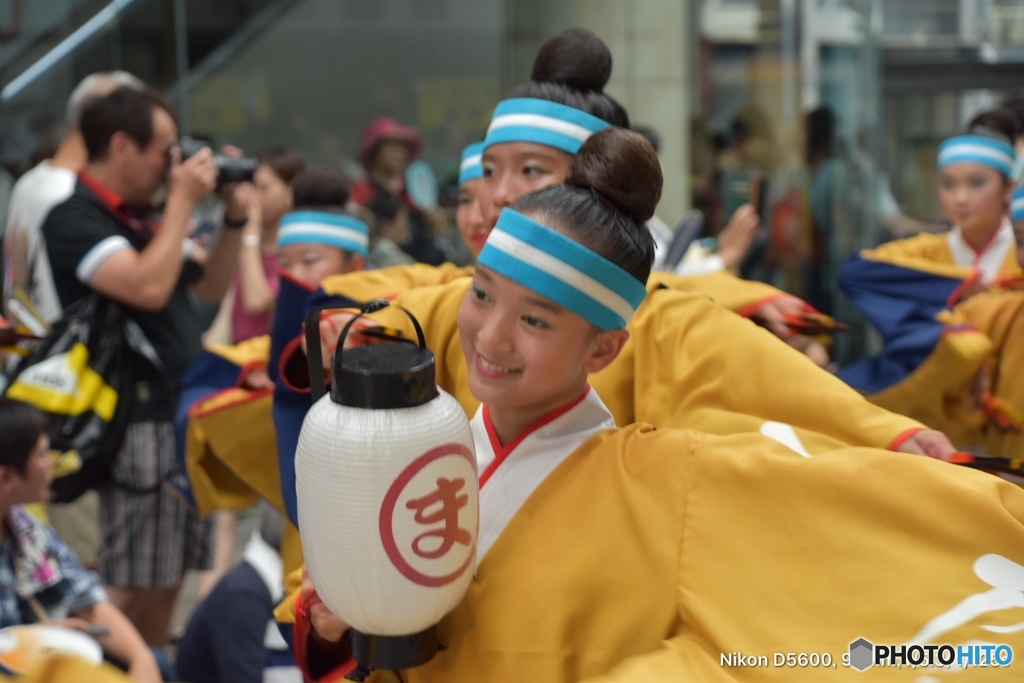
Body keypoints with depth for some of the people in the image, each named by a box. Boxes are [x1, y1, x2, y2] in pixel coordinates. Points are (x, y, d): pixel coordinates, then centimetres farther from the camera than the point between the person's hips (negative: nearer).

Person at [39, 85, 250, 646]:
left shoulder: (142, 216, 15)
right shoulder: (74, 219, -12)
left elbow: (211, 287, 22)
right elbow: (148, 287, -26)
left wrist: (234, 216, 7)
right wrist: (183, 201, -16)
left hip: (180, 413, 9)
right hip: (140, 422, -9)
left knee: (167, 579, 14)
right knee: (129, 590, -6)